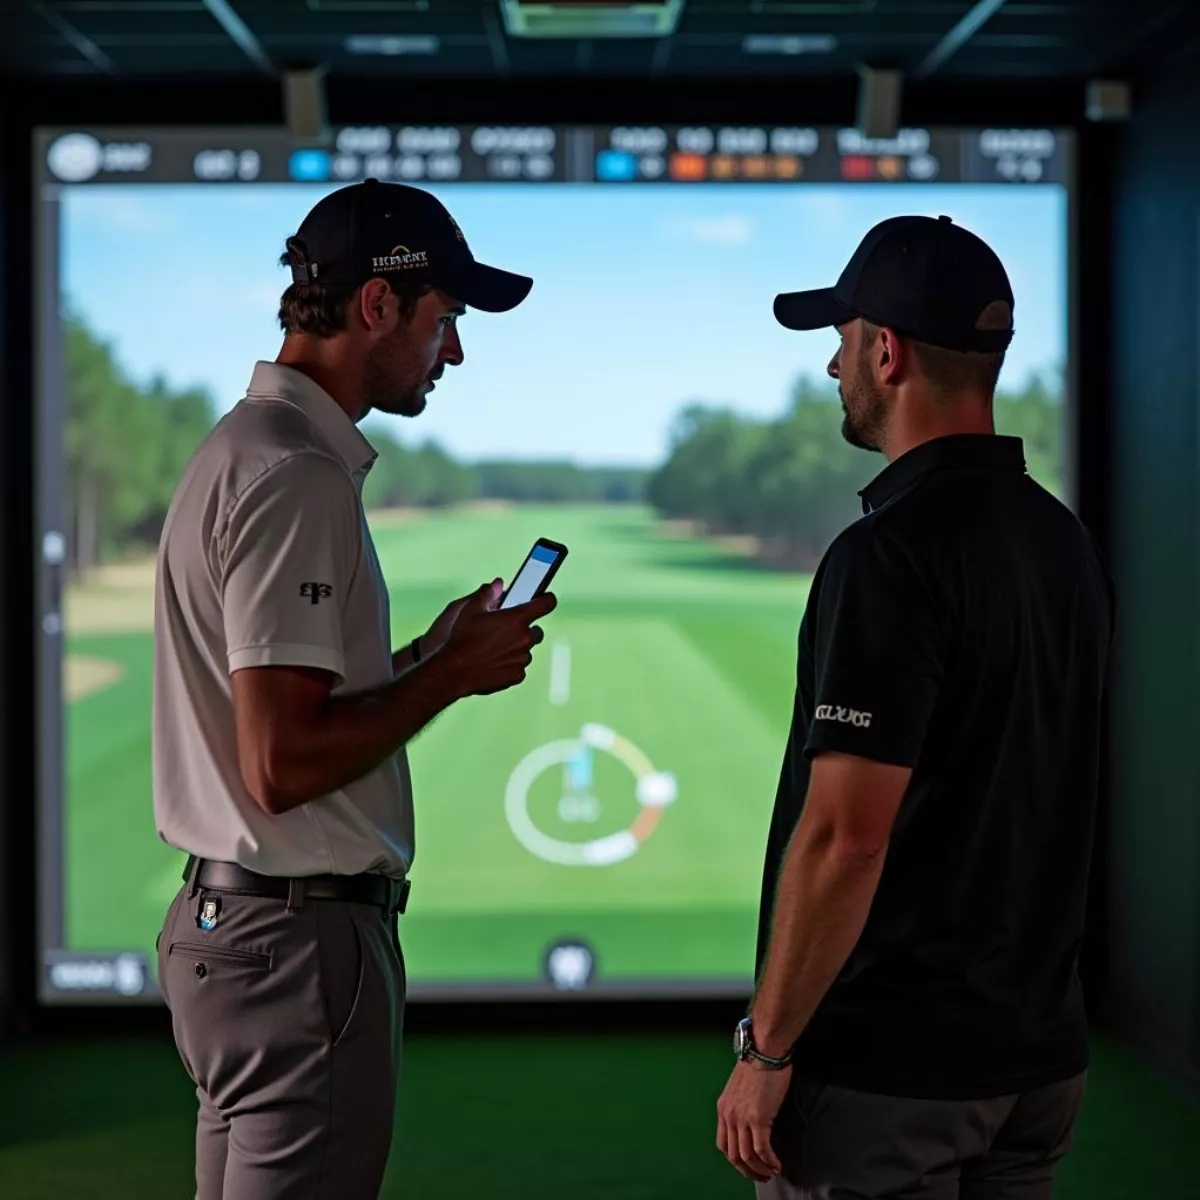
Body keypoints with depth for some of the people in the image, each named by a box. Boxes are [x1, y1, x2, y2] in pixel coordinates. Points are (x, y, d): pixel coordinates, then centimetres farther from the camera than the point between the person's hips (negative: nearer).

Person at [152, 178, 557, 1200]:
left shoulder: (244, 447, 14)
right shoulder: (298, 480, -19)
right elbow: (281, 763, -24)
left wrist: (438, 648, 12)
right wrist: (451, 674, -12)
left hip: (231, 918, 11)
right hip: (300, 934, -11)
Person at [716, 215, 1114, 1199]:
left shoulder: (891, 554, -20)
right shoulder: (1066, 543, 7)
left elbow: (843, 837, -23)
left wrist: (765, 1050, -15)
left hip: (884, 1069, -8)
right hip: (1038, 1052, 8)